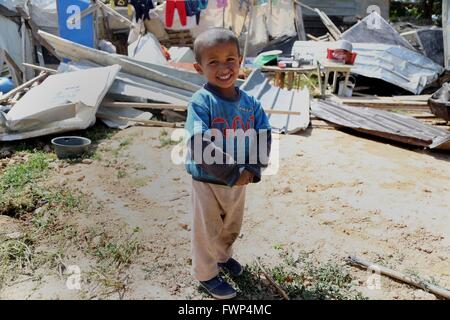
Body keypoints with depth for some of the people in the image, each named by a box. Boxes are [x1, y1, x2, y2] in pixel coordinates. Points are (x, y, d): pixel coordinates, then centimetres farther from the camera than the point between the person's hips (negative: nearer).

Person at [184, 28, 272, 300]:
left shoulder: (250, 102, -4)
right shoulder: (201, 102, -20)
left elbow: (264, 137, -3)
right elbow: (200, 146, -27)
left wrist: (252, 170, -17)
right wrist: (233, 174, -26)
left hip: (240, 180, 6)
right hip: (208, 182, -5)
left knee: (232, 226, 26)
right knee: (207, 230, 14)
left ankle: (223, 255, 54)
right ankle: (207, 273, 36)